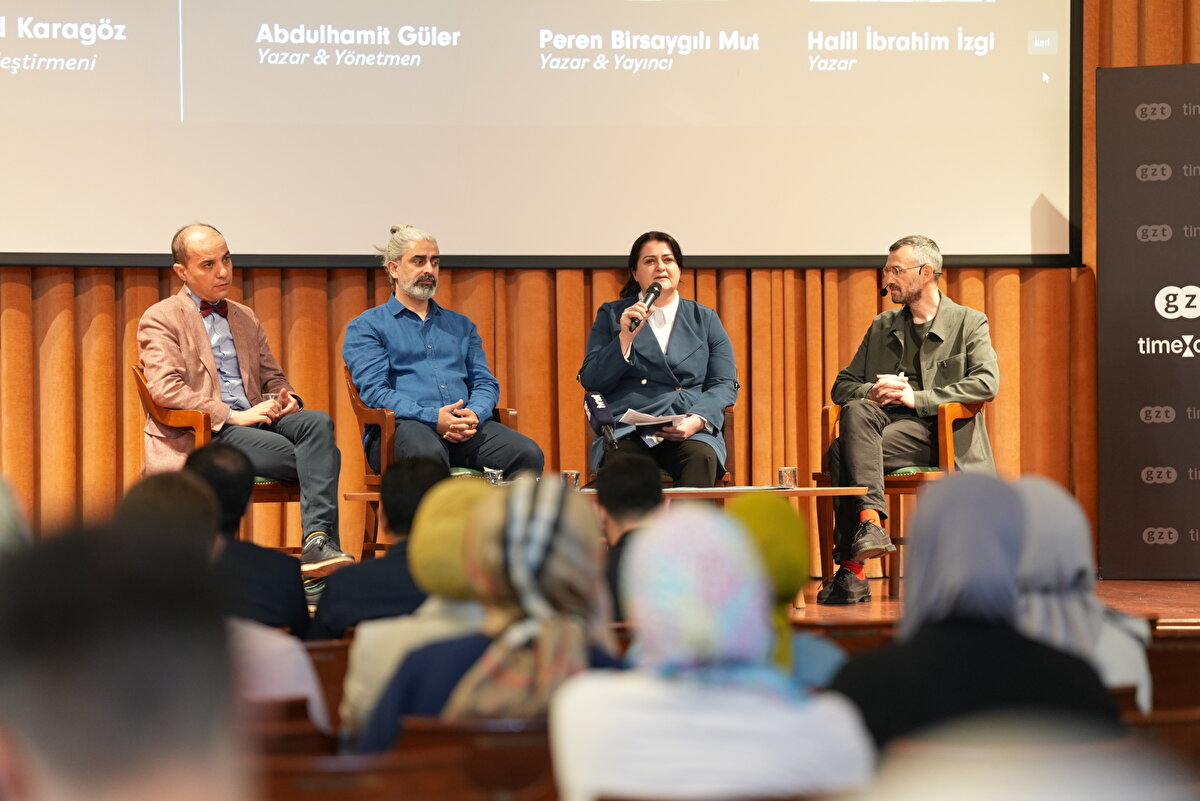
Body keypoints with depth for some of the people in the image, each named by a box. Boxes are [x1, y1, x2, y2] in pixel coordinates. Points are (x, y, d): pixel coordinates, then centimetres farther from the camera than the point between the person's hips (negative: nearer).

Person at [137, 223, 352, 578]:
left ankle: (319, 540, -40)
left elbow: (272, 376, 27)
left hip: (254, 419, 6)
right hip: (199, 435, -6)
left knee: (318, 422, -28)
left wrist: (284, 398, 1)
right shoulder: (159, 320, 2)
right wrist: (233, 415, -17)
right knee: (311, 458, -29)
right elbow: (165, 389, -11)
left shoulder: (245, 318, 24)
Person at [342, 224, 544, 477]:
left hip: (466, 428, 5)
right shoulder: (366, 327, 12)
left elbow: (485, 382, 20)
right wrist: (432, 418, -17)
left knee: (528, 454, -27)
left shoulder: (461, 325, 29)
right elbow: (374, 391, -2)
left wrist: (474, 414, -6)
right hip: (401, 426, -5)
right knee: (428, 453, -43)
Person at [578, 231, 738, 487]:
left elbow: (724, 385, 11)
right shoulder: (611, 315, 17)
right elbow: (591, 381, 8)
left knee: (702, 456, -35)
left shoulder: (705, 319, 20)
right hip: (627, 431, -1)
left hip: (690, 431, 1)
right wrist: (625, 338, -6)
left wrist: (696, 421, -9)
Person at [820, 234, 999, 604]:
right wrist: (873, 392, -4)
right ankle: (870, 518, -45)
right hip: (886, 420, 5)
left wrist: (918, 397, -15)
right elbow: (842, 385, 22)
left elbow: (986, 383, -8)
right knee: (856, 410, -34)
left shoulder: (970, 323, 9)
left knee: (843, 453, -31)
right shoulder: (882, 327, 24)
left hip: (934, 432, -4)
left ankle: (852, 569, -33)